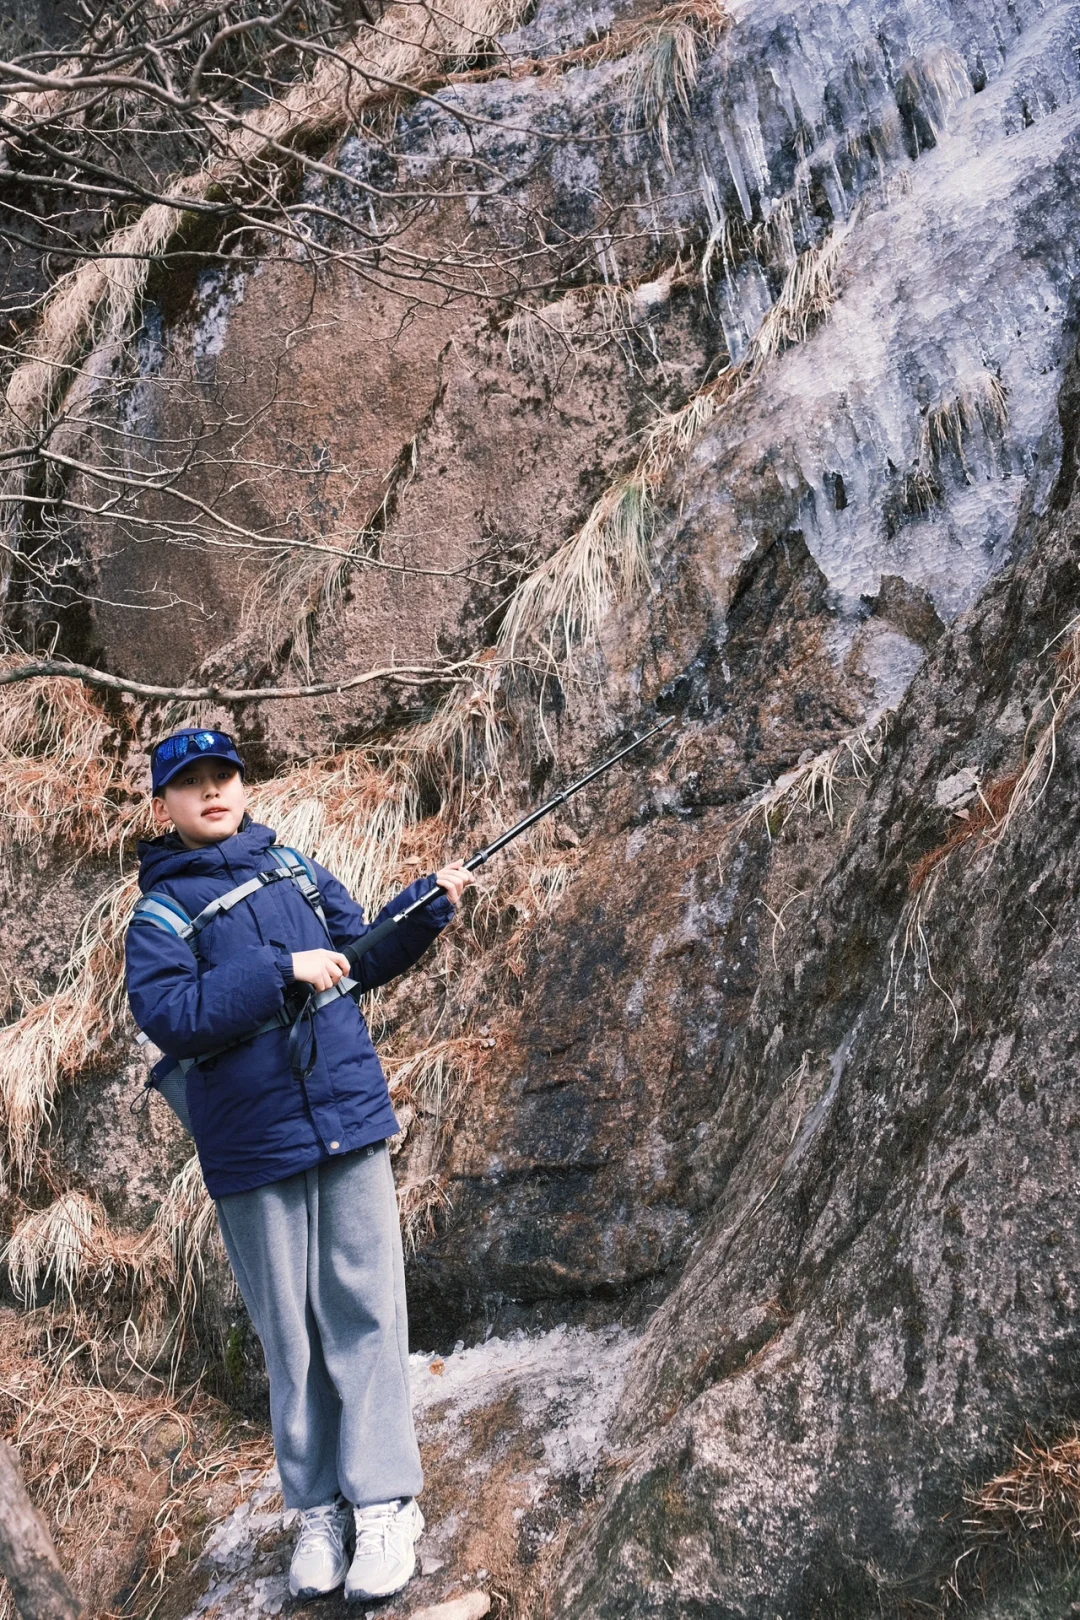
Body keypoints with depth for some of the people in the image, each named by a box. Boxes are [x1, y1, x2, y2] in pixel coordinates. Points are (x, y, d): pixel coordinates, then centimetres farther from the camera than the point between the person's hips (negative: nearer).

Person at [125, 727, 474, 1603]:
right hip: (254, 1148, -2)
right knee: (291, 1333, 8)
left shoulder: (300, 872, 9)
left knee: (365, 1309, 2)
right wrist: (283, 971, -23)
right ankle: (319, 1508, 23)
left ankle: (384, 1503, 11)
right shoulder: (160, 916, -2)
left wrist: (428, 908, 2)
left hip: (351, 1122, 2)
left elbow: (367, 961, 18)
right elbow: (171, 1018, -17)